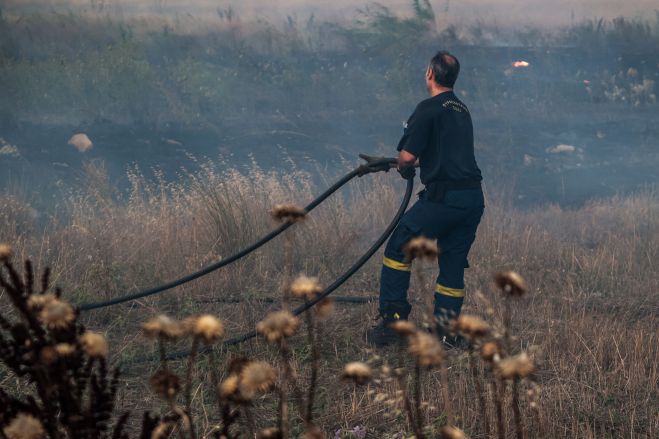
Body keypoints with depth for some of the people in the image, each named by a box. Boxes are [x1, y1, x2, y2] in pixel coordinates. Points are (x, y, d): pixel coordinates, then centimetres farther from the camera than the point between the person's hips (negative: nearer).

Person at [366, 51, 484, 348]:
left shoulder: (429, 108, -8)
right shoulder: (462, 110, 19)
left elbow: (407, 156, -12)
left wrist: (404, 167, 9)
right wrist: (419, 162, 35)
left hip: (443, 197, -8)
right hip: (474, 198, 8)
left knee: (398, 250, 3)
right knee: (453, 263, 14)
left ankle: (391, 322, 0)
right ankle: (446, 332, 14)